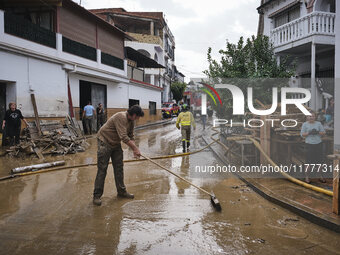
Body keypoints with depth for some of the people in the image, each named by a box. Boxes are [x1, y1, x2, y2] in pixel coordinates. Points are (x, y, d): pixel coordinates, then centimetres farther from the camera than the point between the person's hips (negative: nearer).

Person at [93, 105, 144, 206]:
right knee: (102, 169, -6)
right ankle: (97, 196, 2)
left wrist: (134, 150, -4)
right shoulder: (121, 118, -27)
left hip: (116, 144, 9)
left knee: (119, 168, 10)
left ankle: (121, 191, 22)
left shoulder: (131, 121, 3)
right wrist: (135, 148, -26)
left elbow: (131, 136, 9)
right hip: (105, 142, -9)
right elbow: (124, 137, -32)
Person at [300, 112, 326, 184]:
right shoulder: (305, 124, -4)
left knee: (319, 160, 7)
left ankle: (320, 176, 20)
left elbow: (324, 133, 1)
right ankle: (307, 177, 10)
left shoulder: (318, 123, 1)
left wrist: (317, 132, -19)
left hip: (318, 144, 3)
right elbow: (302, 134, -6)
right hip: (309, 144, -2)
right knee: (309, 162, -3)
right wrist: (309, 133, -23)